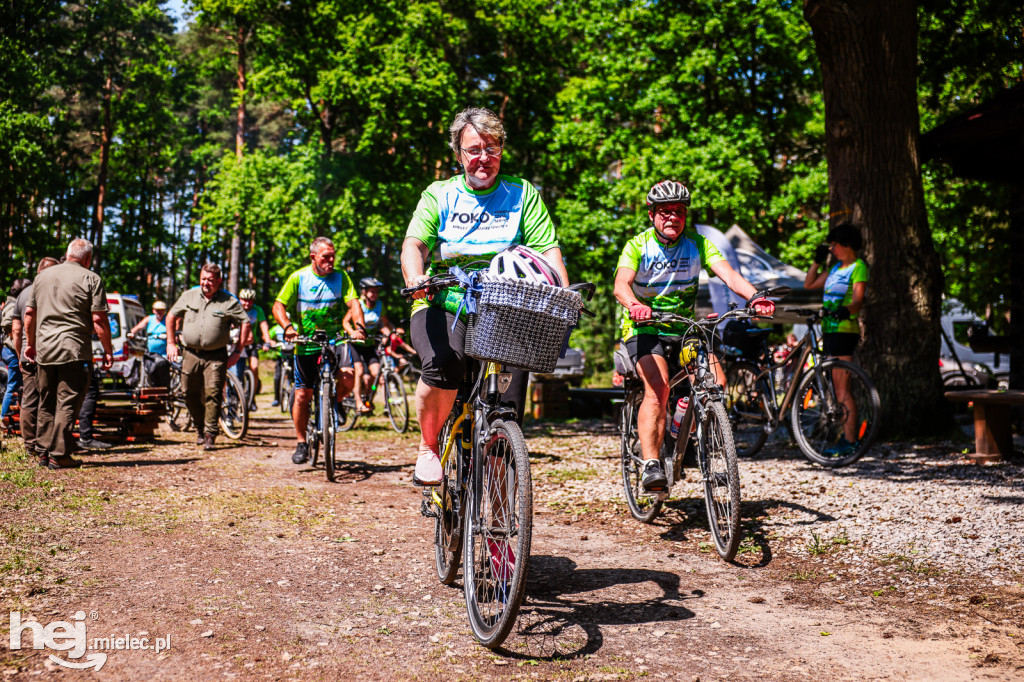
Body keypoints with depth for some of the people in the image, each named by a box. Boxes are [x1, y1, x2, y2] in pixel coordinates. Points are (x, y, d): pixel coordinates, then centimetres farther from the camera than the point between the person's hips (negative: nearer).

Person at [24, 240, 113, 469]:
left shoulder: (43, 276, 13)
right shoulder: (91, 279, -4)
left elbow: (29, 313, 17)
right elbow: (99, 320, -9)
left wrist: (30, 343, 27)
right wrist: (108, 351, -2)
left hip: (44, 349, 5)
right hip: (74, 350, -5)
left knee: (46, 403, 16)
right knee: (67, 404, -2)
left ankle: (44, 450, 19)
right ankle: (59, 455, -1)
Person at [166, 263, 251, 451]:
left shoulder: (229, 301, -2)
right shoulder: (188, 296, 7)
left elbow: (245, 323, 0)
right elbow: (171, 316, 17)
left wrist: (238, 351, -4)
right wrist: (171, 343, 11)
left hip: (216, 356, -3)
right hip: (190, 354, 3)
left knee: (213, 394, -11)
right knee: (190, 395, 7)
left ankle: (210, 435, -5)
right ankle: (201, 430, 24)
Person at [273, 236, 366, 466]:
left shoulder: (341, 277, 0)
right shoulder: (298, 277, -3)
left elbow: (353, 303, -12)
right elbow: (278, 306, -4)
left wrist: (358, 326, -31)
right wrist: (288, 327, -24)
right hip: (305, 345, 0)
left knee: (348, 378, -25)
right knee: (303, 394, 2)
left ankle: (335, 402, 10)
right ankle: (301, 443, 19)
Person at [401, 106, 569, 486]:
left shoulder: (522, 194, 8)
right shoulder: (439, 195, 7)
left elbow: (548, 250, -2)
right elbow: (415, 244, -7)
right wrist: (416, 278, -31)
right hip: (443, 306, -1)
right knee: (444, 363, -32)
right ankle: (427, 447, -7)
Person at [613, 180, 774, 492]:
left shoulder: (698, 244, 0)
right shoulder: (637, 246, -8)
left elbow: (727, 273, -15)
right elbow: (621, 284, -25)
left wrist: (755, 297, -35)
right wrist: (634, 306, -49)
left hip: (685, 328, 3)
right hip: (645, 328, -3)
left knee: (717, 382, -18)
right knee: (658, 387, -29)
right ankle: (651, 465, -29)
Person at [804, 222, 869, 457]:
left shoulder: (858, 267, -6)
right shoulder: (836, 267, 20)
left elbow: (858, 299, -18)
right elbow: (809, 284, 25)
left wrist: (846, 310, -38)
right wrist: (818, 260, 18)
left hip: (844, 330, -9)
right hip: (829, 330, 9)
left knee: (842, 389, -11)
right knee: (836, 389, 10)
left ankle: (850, 441, -11)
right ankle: (845, 436, 16)